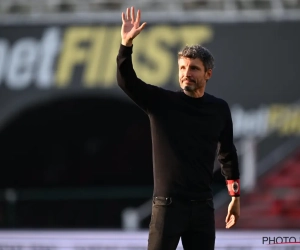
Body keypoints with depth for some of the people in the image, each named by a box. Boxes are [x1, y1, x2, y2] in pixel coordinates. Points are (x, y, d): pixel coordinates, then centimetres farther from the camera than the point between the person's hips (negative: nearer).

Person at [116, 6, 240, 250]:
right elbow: (127, 81, -15)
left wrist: (235, 197, 14)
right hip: (168, 203, -3)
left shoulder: (219, 109, 5)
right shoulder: (161, 102, -2)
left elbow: (227, 153, 14)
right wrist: (126, 44, -31)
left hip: (203, 205, 3)